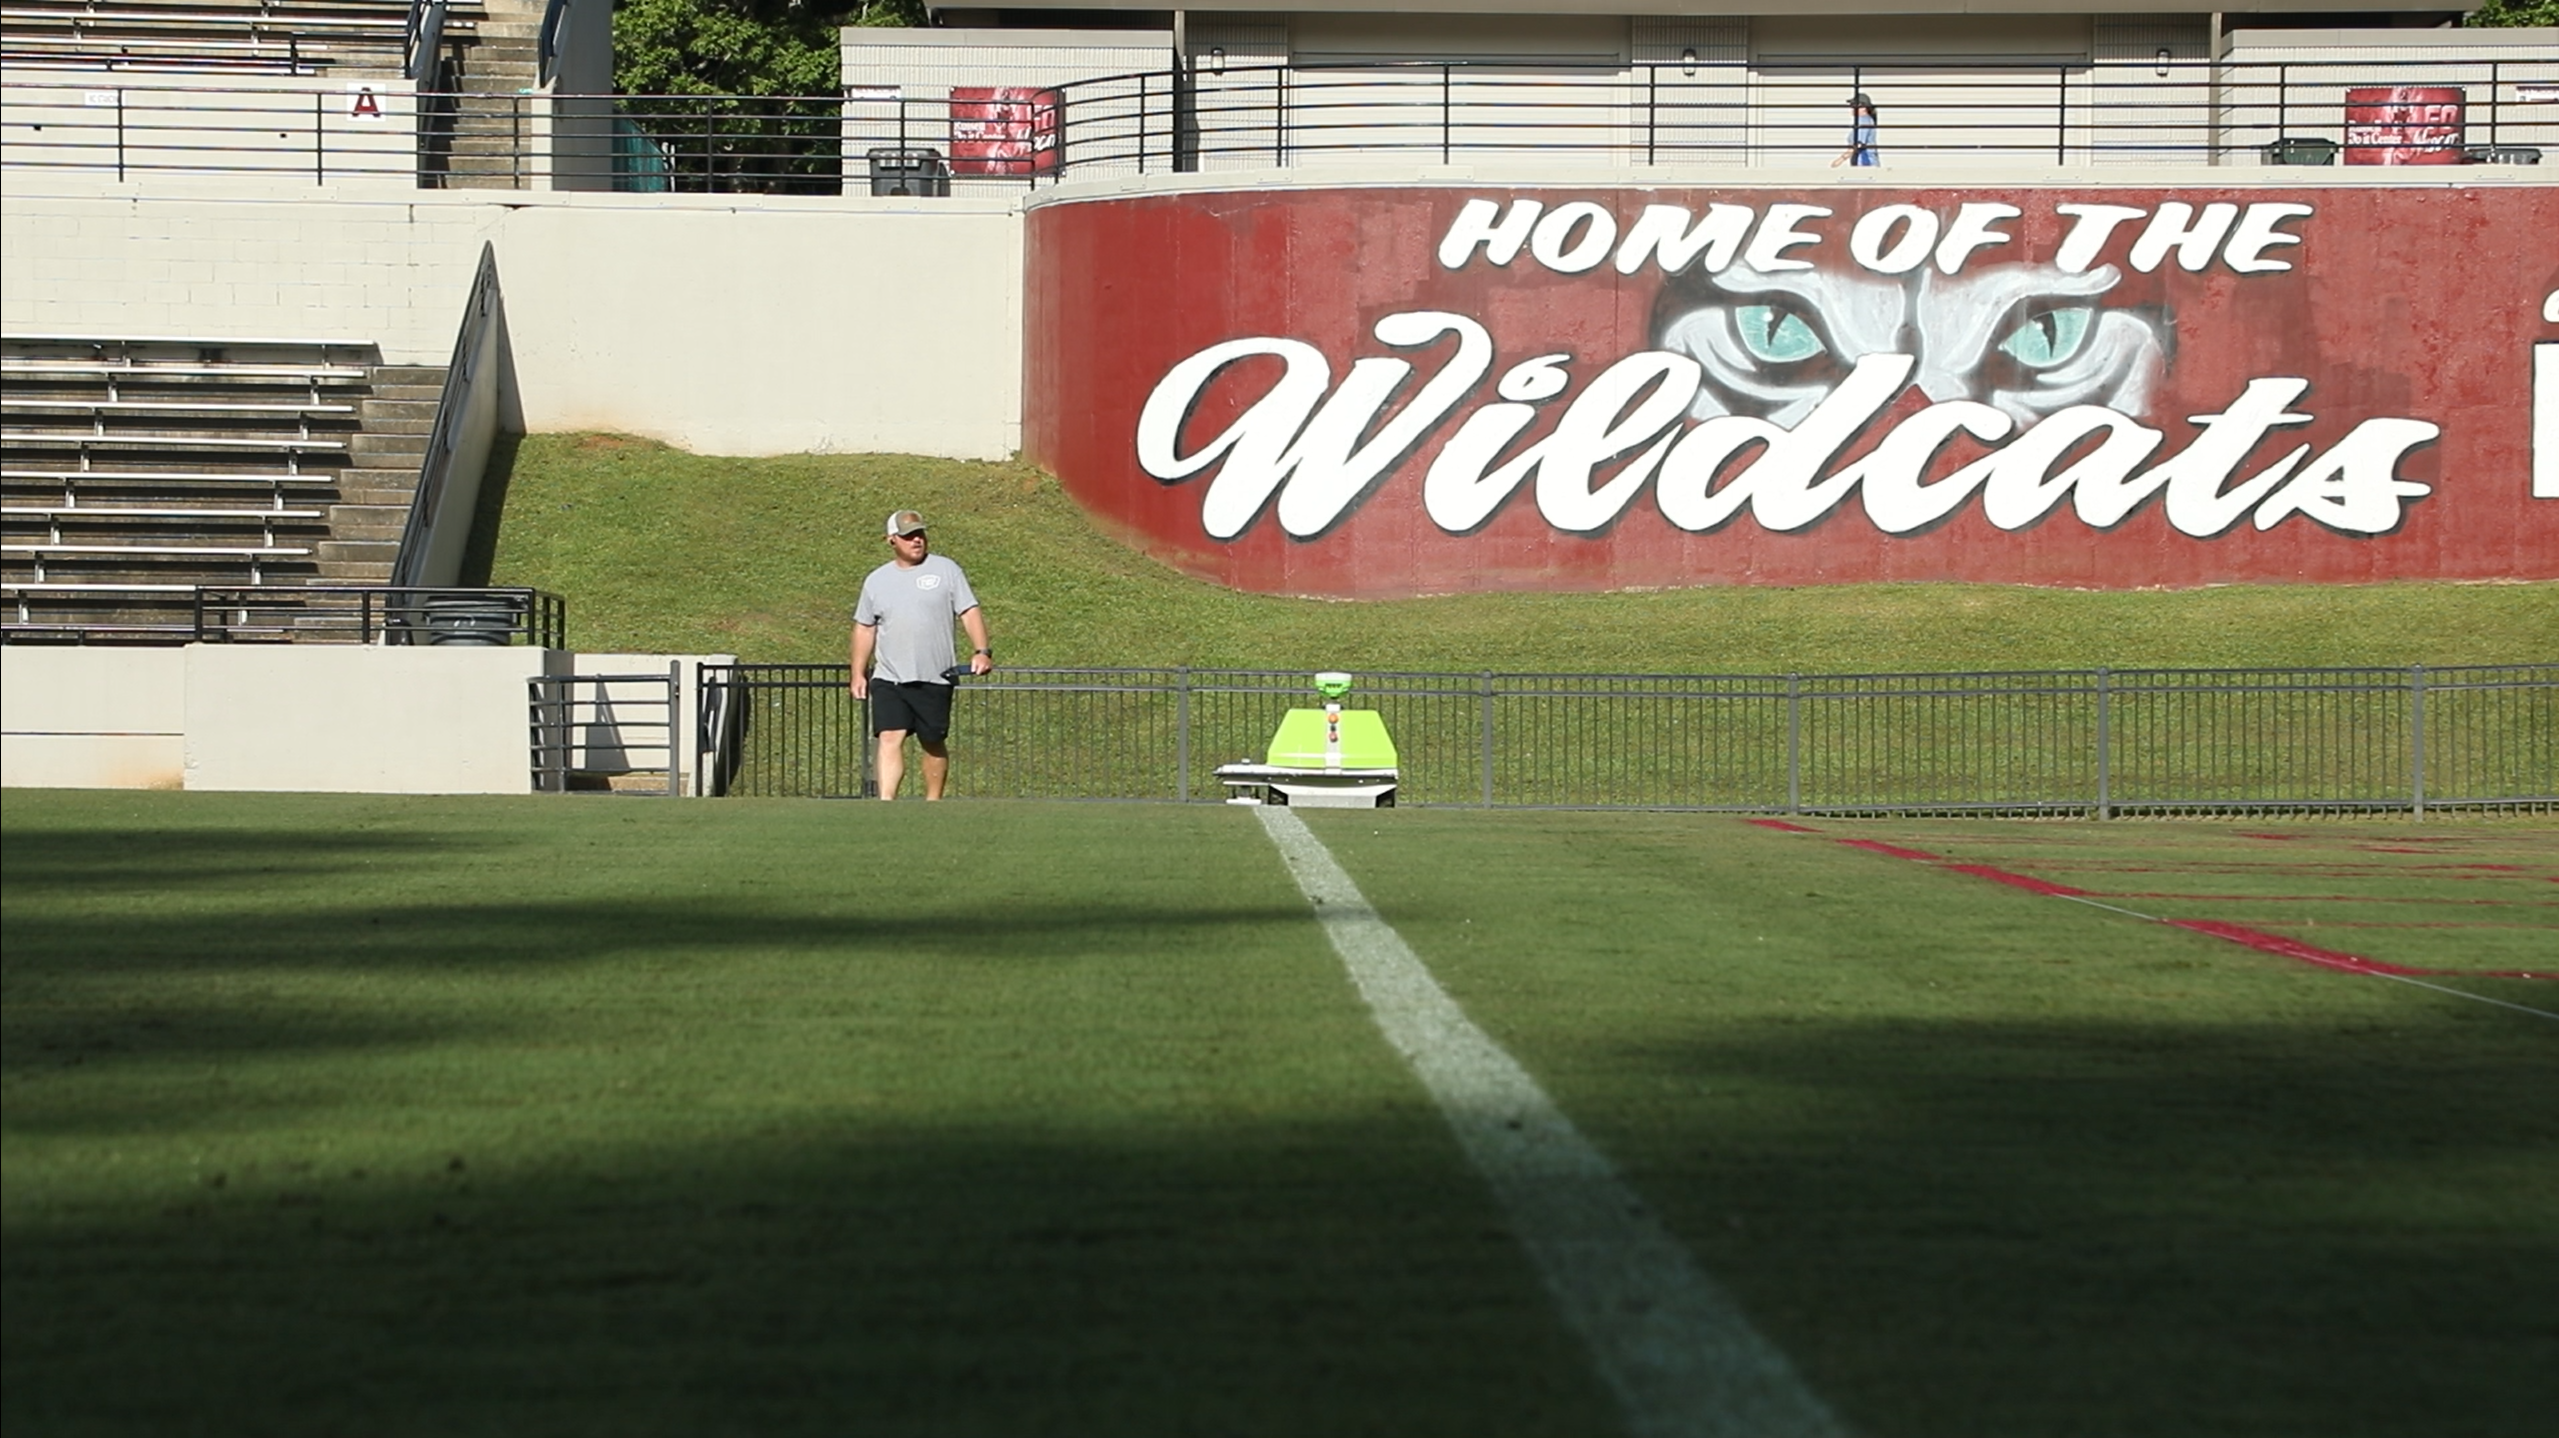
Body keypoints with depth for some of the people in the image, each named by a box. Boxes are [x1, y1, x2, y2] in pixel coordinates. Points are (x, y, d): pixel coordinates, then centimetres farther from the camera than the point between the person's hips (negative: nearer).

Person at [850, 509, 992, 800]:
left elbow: (970, 612, -1)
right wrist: (858, 673, 14)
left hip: (934, 678, -1)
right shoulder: (877, 580, 12)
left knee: (934, 744, 8)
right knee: (890, 739, -13)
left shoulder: (946, 570, 3)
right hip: (889, 679, 1)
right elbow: (864, 628, 18)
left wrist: (983, 651, -15)